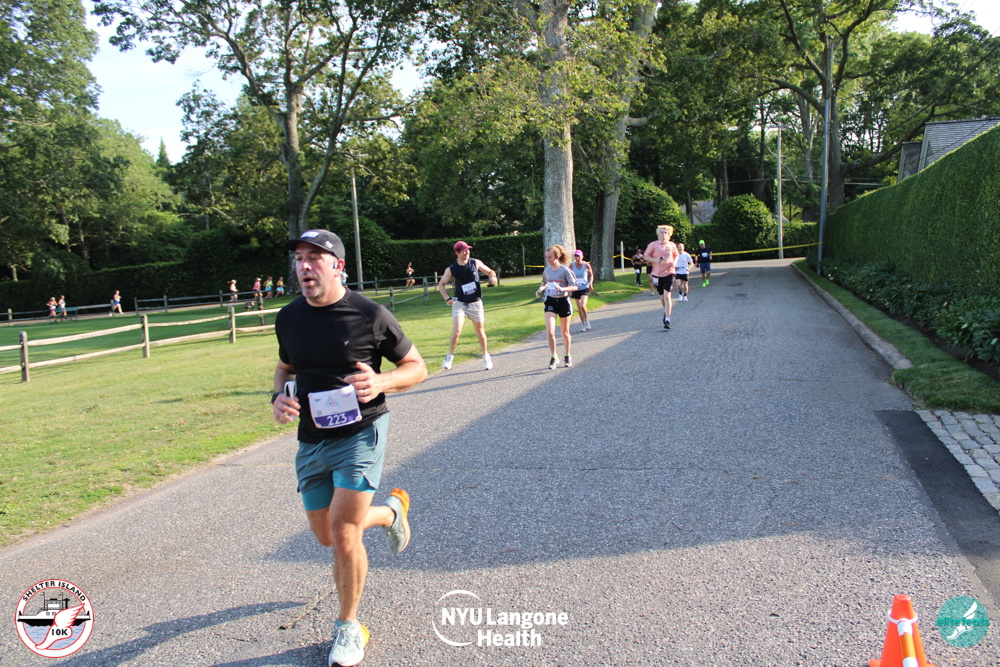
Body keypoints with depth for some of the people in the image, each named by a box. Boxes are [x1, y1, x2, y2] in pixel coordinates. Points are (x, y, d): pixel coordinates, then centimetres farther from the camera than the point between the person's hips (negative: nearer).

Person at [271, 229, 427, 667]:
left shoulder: (369, 315, -13)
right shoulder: (289, 318, 1)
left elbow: (416, 367, -5)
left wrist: (382, 382, -26)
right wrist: (280, 396, -4)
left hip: (361, 432, -6)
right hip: (312, 440, 6)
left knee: (343, 531, -13)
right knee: (326, 536, 15)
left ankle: (349, 627, 11)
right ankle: (391, 511, 45)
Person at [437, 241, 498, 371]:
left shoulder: (475, 263, -3)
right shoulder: (451, 269, -6)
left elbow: (490, 271, 9)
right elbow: (441, 284, 6)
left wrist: (493, 277, -14)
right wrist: (447, 298, -9)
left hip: (476, 303, 1)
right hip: (459, 303, -1)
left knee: (480, 332, 10)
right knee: (456, 332, -14)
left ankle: (486, 356, 29)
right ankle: (450, 356, 7)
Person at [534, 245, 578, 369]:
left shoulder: (565, 270, -13)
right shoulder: (547, 270, 2)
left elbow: (574, 287, -13)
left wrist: (563, 289, -30)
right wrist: (541, 289, 0)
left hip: (563, 302, -3)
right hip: (550, 302, 3)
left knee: (565, 332, 10)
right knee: (549, 331, -12)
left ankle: (567, 356, 29)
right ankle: (553, 357, 2)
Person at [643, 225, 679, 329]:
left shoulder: (672, 245, 4)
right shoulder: (653, 245, -1)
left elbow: (676, 256, 20)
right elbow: (646, 256, 3)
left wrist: (674, 262, -1)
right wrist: (655, 260, -14)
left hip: (669, 273, -1)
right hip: (657, 274, 1)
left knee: (667, 296, -12)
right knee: (662, 297, 13)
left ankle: (667, 320, -11)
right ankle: (667, 310, 44)